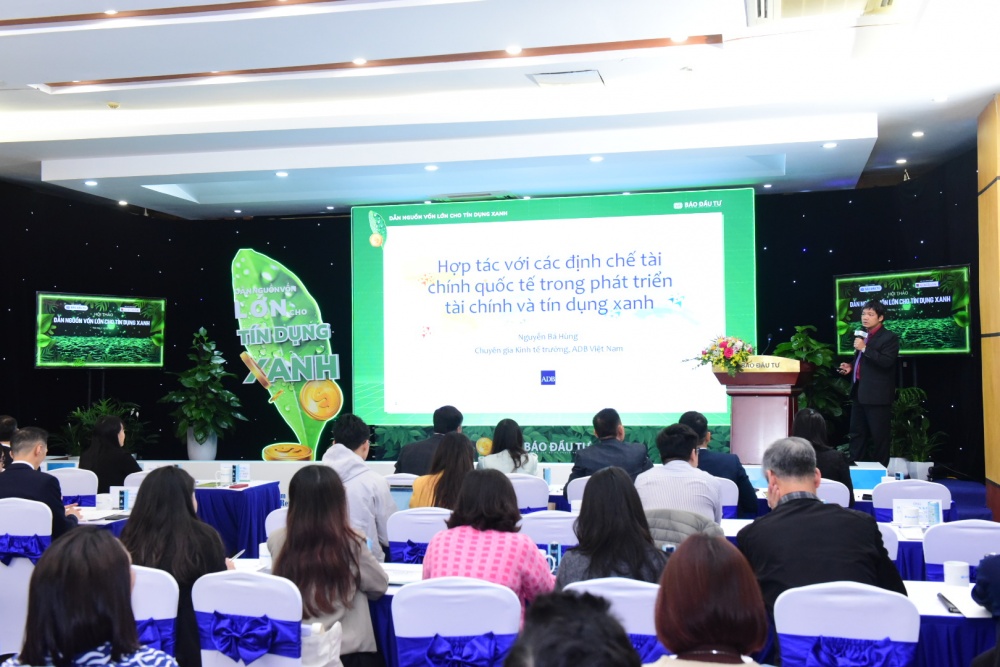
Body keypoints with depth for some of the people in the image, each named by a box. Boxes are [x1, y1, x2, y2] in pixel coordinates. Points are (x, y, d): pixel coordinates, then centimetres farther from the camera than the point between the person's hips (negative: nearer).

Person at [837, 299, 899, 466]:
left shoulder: (889, 337, -10)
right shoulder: (862, 335, 16)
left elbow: (886, 362, -24)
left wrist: (864, 348, -24)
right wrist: (851, 367, 10)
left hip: (877, 395, -9)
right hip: (859, 392, 9)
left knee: (879, 436, -1)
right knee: (857, 433, 14)